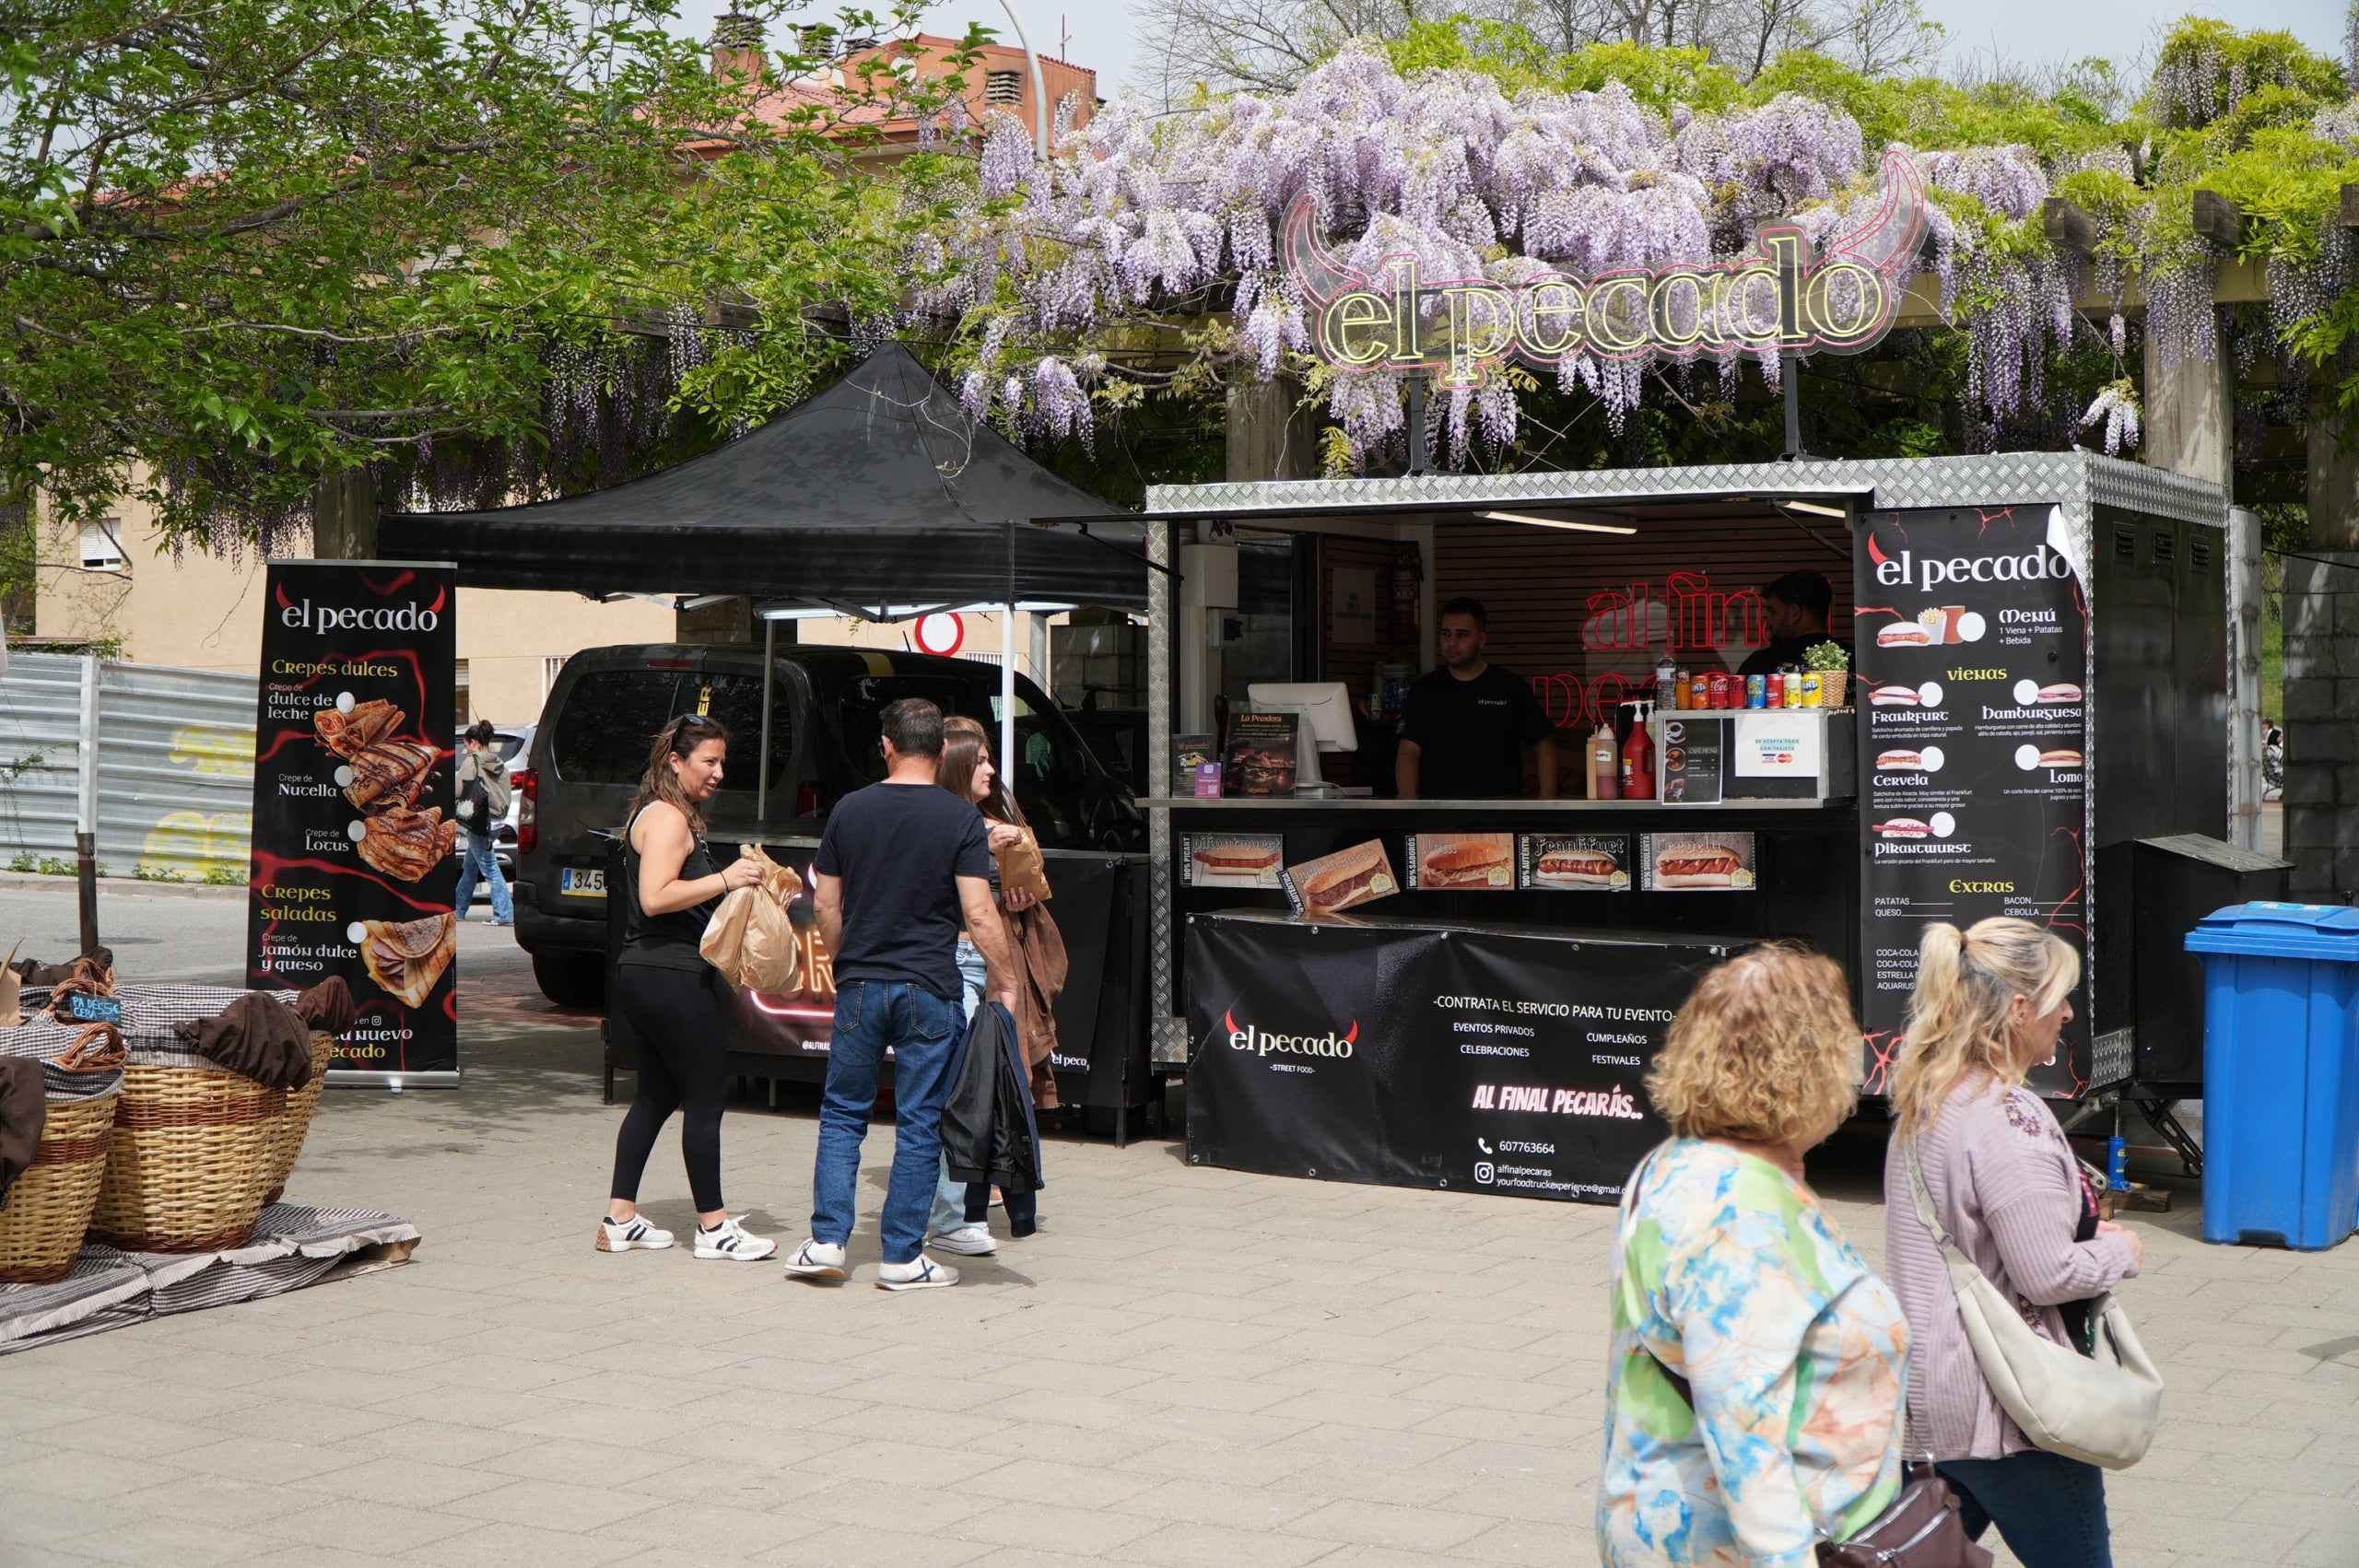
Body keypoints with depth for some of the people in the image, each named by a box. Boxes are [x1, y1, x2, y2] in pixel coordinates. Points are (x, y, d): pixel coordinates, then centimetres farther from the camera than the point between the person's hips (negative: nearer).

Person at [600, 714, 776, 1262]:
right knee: (706, 1094, -5)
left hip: (651, 975, 11)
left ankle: (620, 1220, 14)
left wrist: (739, 877, 13)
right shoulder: (667, 817, -13)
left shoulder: (676, 817, 20)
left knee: (657, 1094, 13)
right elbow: (656, 897, -24)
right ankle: (713, 1226, -1)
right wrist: (725, 879, -23)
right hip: (671, 977, -11)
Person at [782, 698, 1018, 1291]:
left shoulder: (849, 810, 2)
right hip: (930, 990, -3)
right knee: (920, 1125, 4)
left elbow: (826, 905, 8)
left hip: (860, 985, 3)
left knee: (843, 1113, 15)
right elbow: (979, 914, -12)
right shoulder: (960, 818, -7)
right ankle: (903, 1257, 6)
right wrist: (1004, 981, -1)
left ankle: (827, 1240, 9)